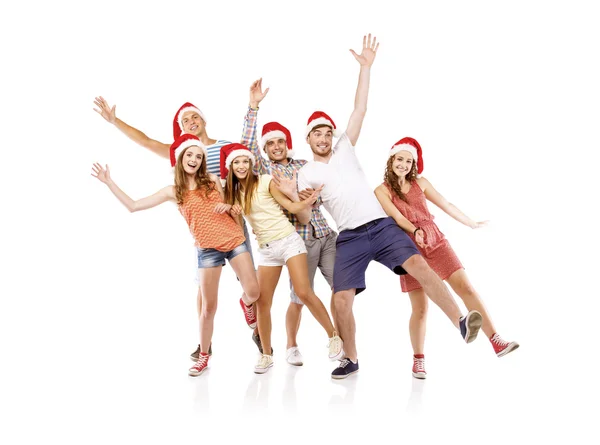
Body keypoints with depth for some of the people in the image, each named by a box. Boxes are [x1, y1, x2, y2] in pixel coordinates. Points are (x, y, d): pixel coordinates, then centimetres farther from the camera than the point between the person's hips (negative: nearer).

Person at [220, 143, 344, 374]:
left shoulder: (266, 181, -5)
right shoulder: (234, 191, 9)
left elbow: (291, 206, -6)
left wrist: (308, 201, -23)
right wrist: (233, 209, -7)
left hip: (288, 241, -5)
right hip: (266, 249, 5)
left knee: (304, 293, -16)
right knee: (262, 303, 1)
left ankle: (334, 336, -1)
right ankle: (266, 355, 14)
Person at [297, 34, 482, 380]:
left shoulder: (345, 148, 13)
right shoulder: (307, 174, 10)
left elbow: (360, 110, 7)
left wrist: (366, 67, 2)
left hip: (382, 225, 0)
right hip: (350, 238, 0)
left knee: (417, 263, -25)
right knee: (341, 299, -10)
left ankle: (461, 322, -28)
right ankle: (351, 359, 12)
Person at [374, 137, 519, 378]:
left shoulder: (420, 183, 10)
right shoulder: (382, 190, -1)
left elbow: (446, 204, 16)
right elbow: (396, 216, -15)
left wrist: (471, 223, 22)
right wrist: (414, 231, -33)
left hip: (437, 243, 3)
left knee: (466, 288, -9)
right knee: (420, 308, -4)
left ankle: (497, 342, -10)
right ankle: (418, 360, 13)